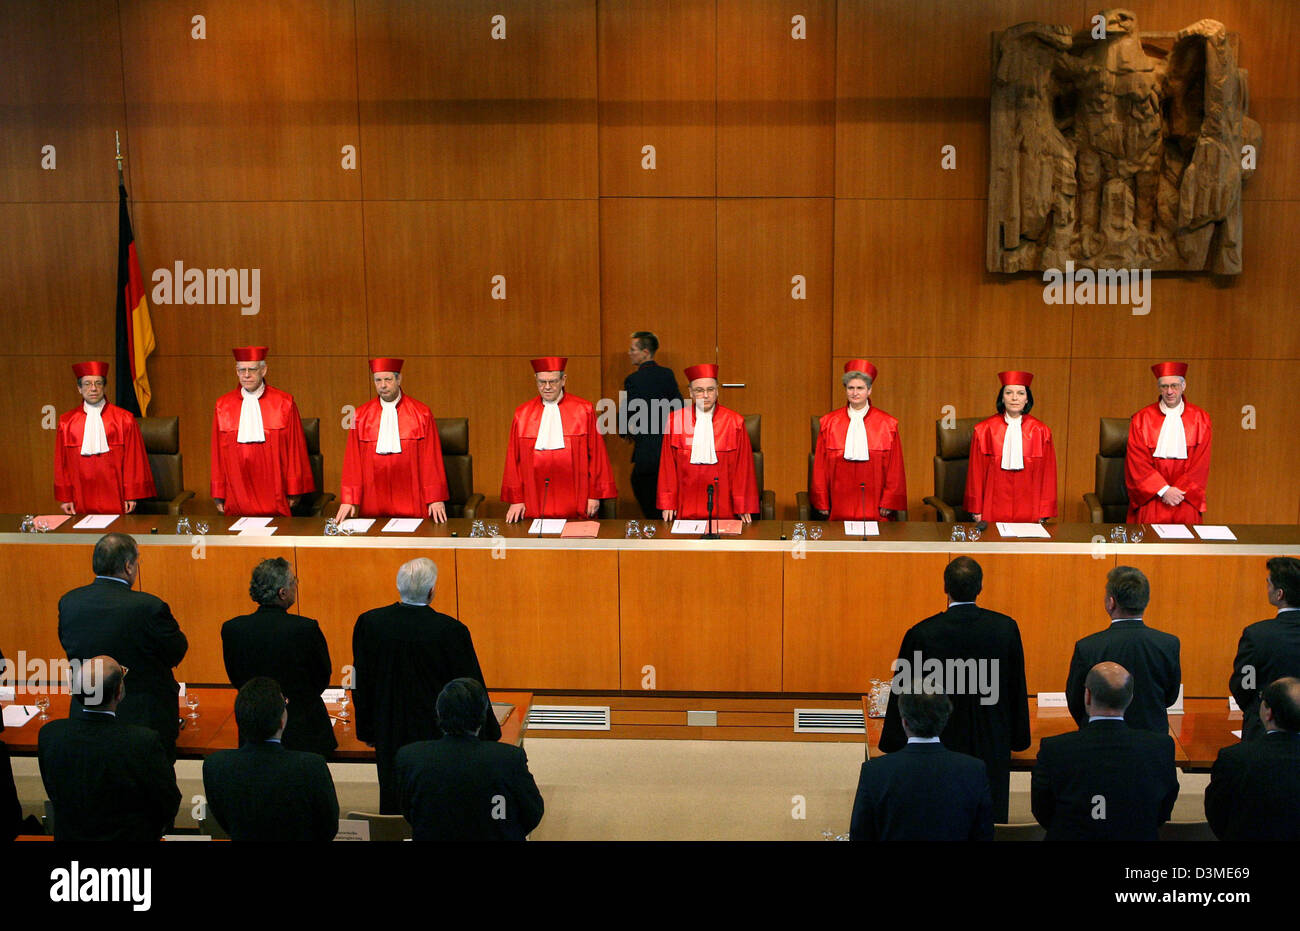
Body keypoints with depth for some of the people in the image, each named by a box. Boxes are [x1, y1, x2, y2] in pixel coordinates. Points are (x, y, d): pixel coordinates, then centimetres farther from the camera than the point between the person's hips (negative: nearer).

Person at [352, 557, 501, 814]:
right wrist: (487, 733, 5)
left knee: (393, 804, 15)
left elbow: (361, 684, 1)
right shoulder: (451, 630, -18)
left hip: (390, 735, 3)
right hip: (437, 734, -3)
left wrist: (367, 731, 14)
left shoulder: (369, 624, -9)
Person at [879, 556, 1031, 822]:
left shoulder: (921, 634, -16)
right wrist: (1018, 738, 16)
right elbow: (1018, 688, 3)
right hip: (992, 747, 2)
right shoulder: (1006, 628, -8)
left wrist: (894, 745, 6)